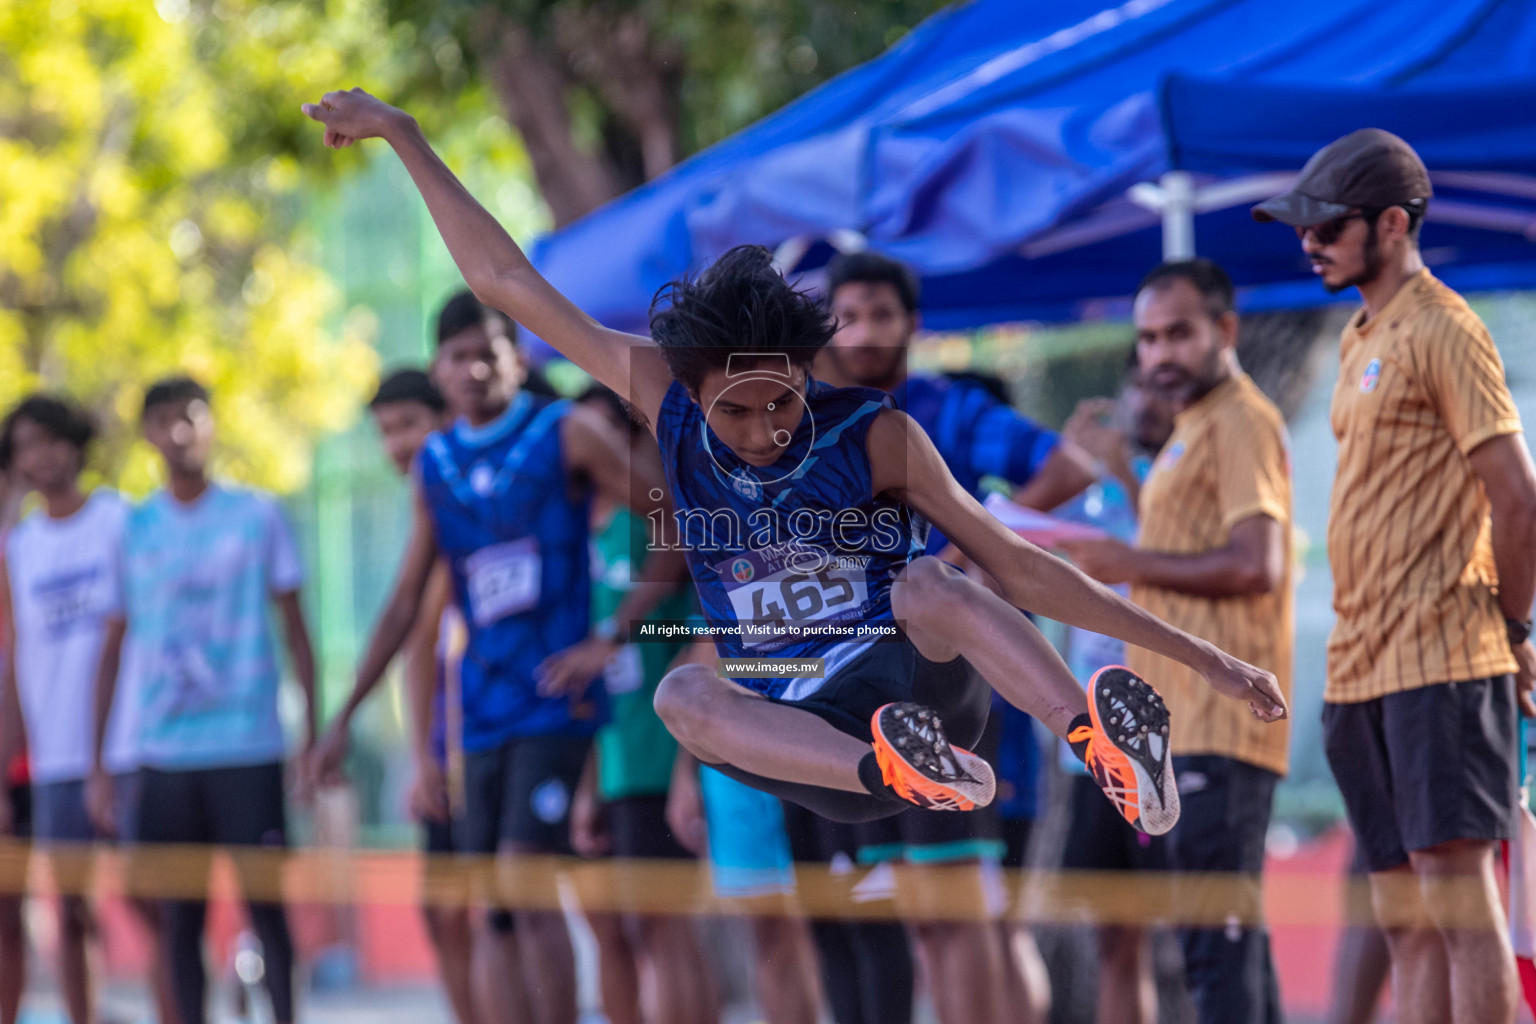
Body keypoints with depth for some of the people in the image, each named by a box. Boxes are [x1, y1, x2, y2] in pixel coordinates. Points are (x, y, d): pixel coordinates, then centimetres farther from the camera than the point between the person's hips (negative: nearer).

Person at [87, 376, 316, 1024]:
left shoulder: (258, 515, 3)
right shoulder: (132, 528, 8)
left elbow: (295, 630, 6)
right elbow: (114, 648, 12)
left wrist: (314, 735, -1)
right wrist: (98, 764, 8)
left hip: (248, 746, -2)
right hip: (163, 752, 2)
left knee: (264, 900, -6)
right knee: (180, 915, 3)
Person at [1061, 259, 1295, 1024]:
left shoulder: (1240, 422, -8)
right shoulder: (1192, 429, 24)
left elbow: (1254, 564, -19)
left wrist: (1132, 563, -12)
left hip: (1219, 726, -11)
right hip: (1189, 725, 11)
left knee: (1217, 930, -14)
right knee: (1229, 929, 11)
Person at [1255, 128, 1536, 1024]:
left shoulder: (1442, 329, -8)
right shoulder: (1364, 339, 19)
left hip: (1440, 665, -9)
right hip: (1364, 671, 9)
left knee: (1456, 887, -10)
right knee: (1405, 915, 8)